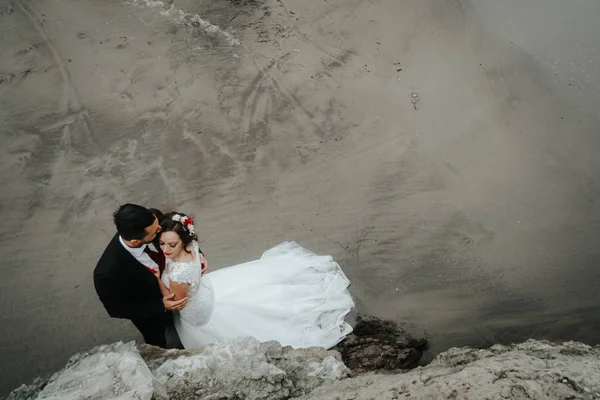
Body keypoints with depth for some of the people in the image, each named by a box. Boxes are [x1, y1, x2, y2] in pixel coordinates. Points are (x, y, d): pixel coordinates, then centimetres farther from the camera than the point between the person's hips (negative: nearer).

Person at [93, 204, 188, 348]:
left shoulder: (153, 218, -34)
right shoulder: (108, 272, -45)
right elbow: (117, 309, -25)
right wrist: (161, 306, -31)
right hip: (149, 313, -4)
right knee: (158, 343, 28)